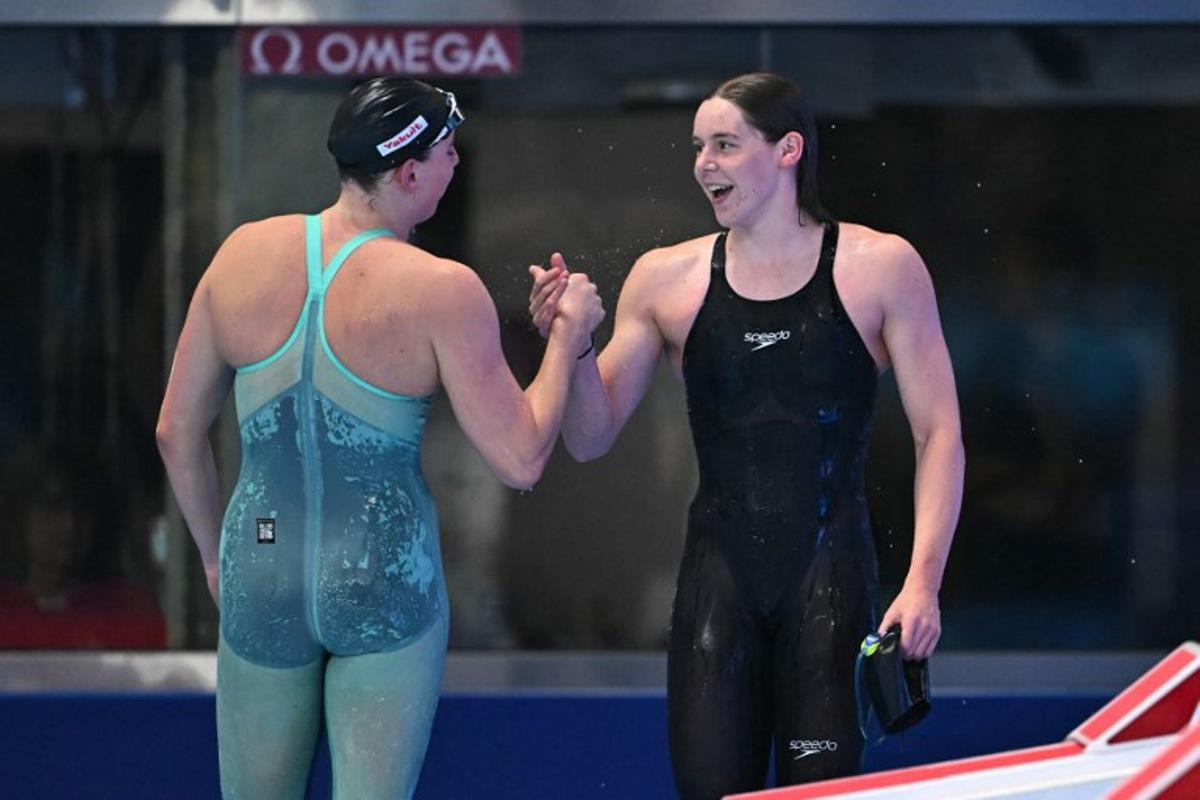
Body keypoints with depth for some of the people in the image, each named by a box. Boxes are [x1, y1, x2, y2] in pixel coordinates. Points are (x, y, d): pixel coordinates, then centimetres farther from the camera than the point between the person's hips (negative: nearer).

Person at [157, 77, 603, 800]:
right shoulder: (443, 291, -14)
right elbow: (520, 461, -11)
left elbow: (177, 432, 7)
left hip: (260, 574, 4)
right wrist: (567, 336, 2)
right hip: (385, 577, -4)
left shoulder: (243, 254, 0)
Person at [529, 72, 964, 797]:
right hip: (718, 575, 2)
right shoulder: (667, 281, 7)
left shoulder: (880, 268, 1)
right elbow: (593, 439, 10)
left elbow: (939, 435, 0)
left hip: (831, 575, -2)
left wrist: (923, 581, -11)